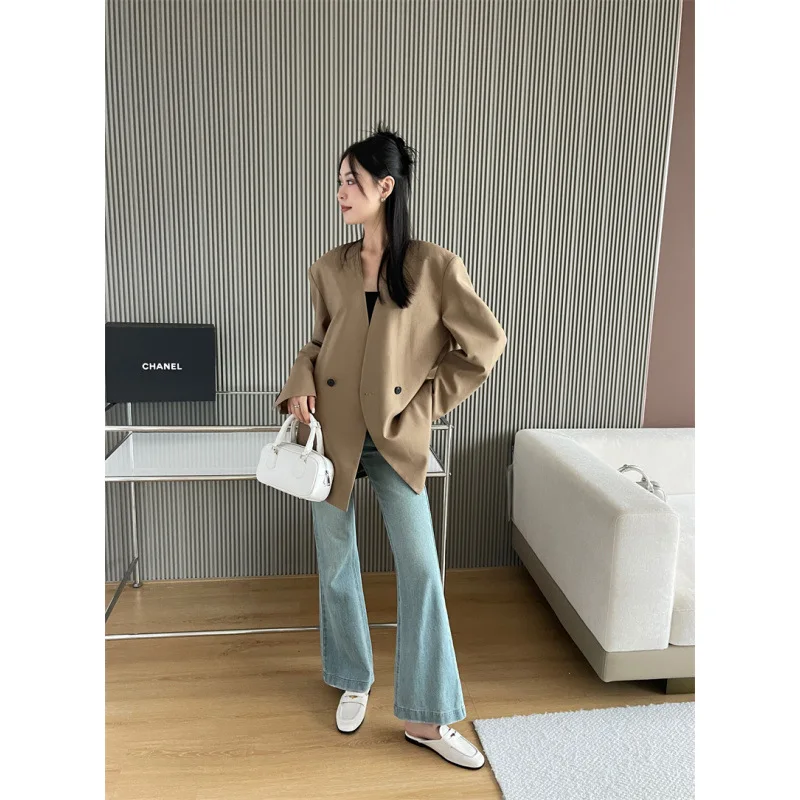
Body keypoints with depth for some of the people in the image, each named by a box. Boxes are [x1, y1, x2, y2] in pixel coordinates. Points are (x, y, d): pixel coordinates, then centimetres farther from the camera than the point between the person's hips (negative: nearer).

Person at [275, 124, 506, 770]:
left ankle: (427, 717, 17)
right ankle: (354, 681, 37)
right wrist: (301, 383, -5)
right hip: (332, 433, 3)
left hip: (395, 441, -3)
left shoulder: (435, 267, -9)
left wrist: (427, 402, -3)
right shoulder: (330, 269, 2)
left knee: (421, 571, -1)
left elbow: (485, 343, -2)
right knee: (337, 566, 12)